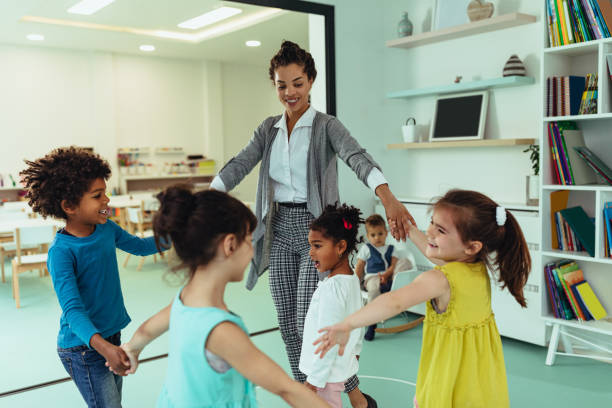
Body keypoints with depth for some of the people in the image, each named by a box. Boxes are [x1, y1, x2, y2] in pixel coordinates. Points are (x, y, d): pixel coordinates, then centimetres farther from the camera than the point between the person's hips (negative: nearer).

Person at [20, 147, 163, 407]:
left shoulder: (106, 228, -3)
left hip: (111, 335, 7)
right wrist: (102, 346, -45)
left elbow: (140, 246, 15)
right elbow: (72, 308, -31)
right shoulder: (61, 252, -23)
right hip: (82, 348, -7)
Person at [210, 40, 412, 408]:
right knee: (288, 324, 10)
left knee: (310, 323, -8)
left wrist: (389, 199, -42)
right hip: (279, 228, 5)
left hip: (315, 226, -5)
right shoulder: (269, 129, 10)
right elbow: (239, 165, -2)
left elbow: (358, 158, -23)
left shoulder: (326, 126, -5)